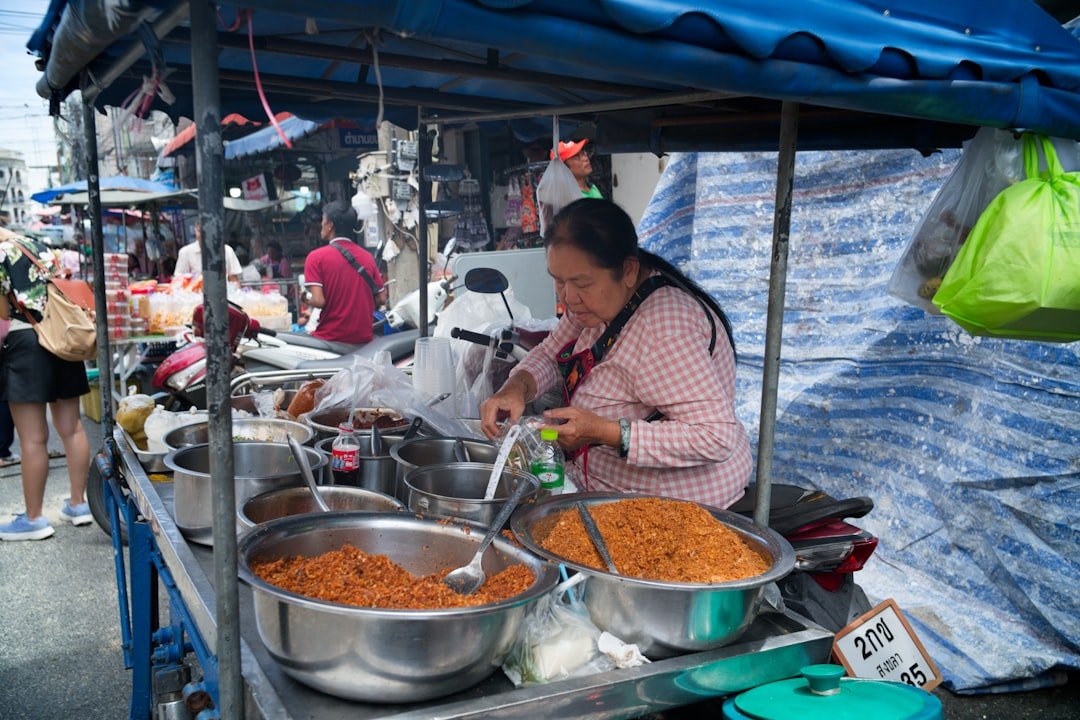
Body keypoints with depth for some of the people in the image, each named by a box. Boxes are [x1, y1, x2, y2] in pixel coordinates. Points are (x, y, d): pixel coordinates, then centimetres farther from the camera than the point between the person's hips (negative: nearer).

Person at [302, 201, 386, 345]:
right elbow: (381, 298, 7)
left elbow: (318, 301, -16)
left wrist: (308, 300, 5)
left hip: (331, 339, -4)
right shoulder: (367, 256, 5)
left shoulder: (316, 257, -8)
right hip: (364, 339, 5)